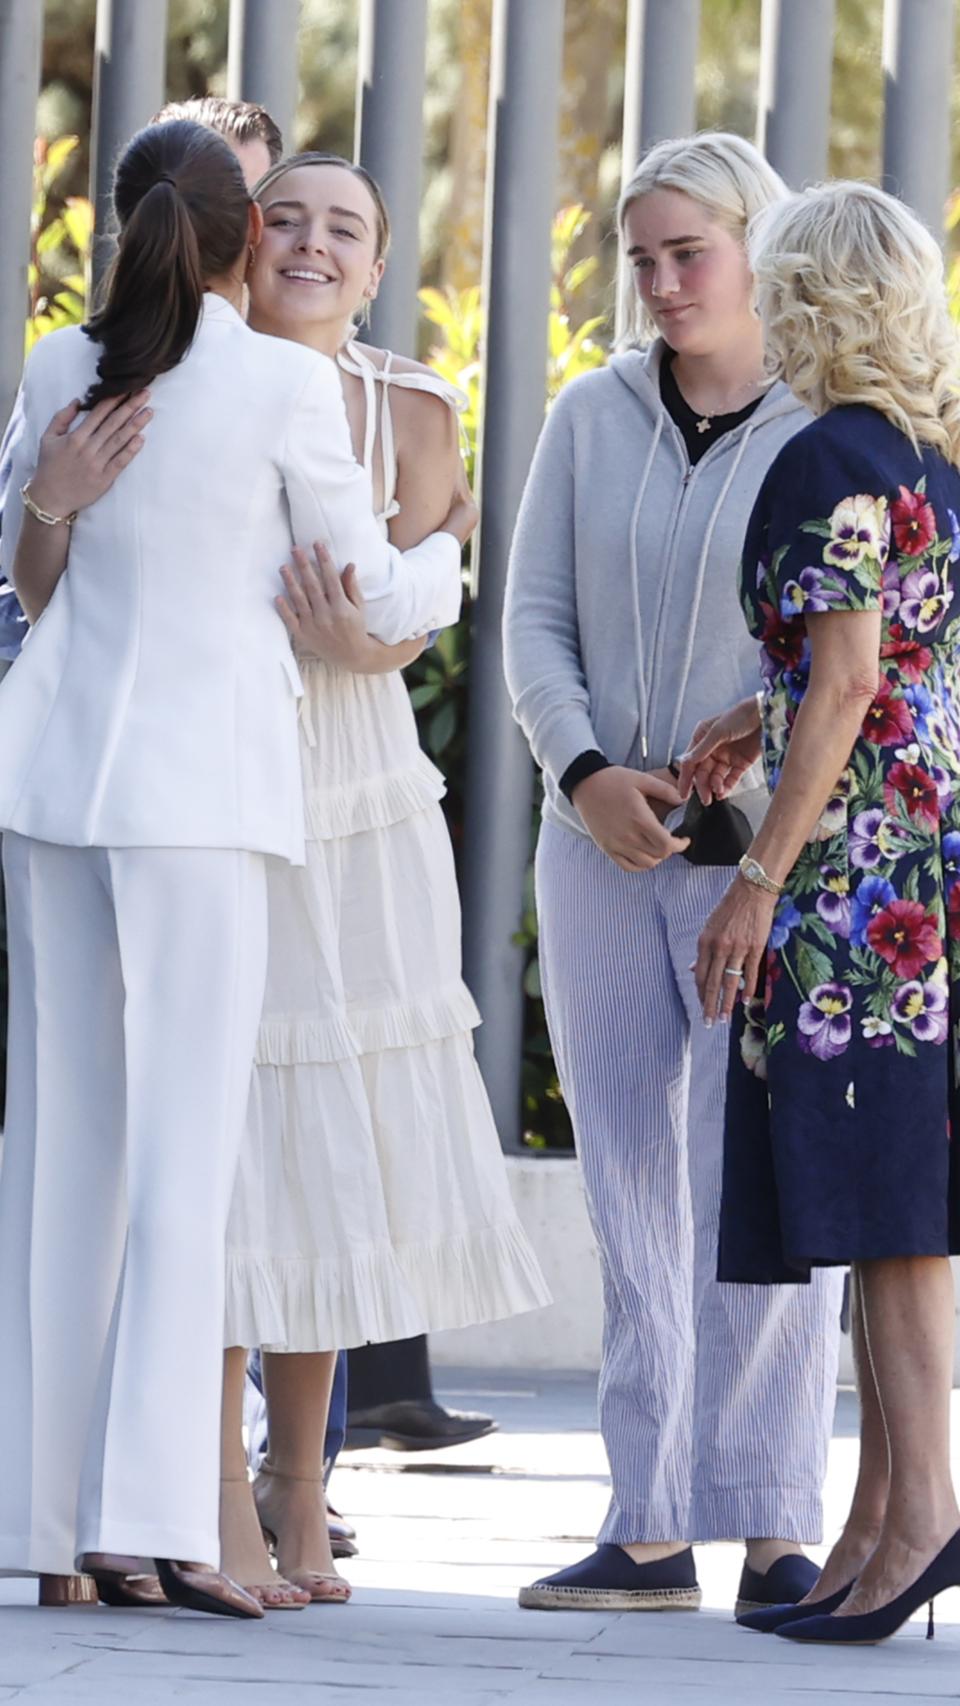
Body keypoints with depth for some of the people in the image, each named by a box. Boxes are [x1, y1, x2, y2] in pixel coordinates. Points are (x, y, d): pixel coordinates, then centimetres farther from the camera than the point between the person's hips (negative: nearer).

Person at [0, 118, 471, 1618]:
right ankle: (152, 1510, -15)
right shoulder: (286, 387, -7)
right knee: (185, 1144, -5)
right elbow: (373, 604, 2)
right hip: (200, 784, -4)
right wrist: (449, 548, 23)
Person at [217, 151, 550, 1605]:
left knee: (342, 1125, 4)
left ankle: (300, 1481, 19)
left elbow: (410, 622, -2)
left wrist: (360, 638, -22)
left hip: (352, 791, 3)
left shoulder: (410, 413, 2)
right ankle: (219, 1487, 6)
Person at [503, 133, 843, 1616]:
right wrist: (586, 775, -11)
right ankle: (652, 1533, 5)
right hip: (605, 855, 4)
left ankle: (776, 1531, -6)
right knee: (635, 1196, 3)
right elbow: (536, 626, 5)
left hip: (771, 864, -4)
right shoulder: (591, 419, 5)